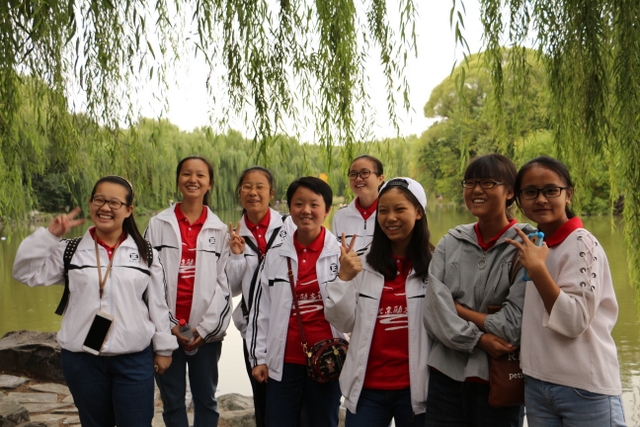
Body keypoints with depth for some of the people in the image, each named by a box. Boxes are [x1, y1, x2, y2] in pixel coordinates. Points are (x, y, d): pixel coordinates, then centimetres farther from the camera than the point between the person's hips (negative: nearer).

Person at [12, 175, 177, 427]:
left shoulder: (145, 253, 0)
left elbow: (158, 303, 4)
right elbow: (25, 273, -3)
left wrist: (163, 347, 6)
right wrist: (49, 235, -10)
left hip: (134, 359, -1)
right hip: (82, 359, 2)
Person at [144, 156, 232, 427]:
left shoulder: (219, 230, 4)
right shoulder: (158, 224, 2)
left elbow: (224, 283, 0)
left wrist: (205, 327, -9)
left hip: (206, 330, 0)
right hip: (166, 329, 0)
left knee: (206, 399, 10)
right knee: (172, 400, 9)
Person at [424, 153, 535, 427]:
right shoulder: (450, 243, 5)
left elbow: (515, 325, -14)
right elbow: (434, 312, -4)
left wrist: (458, 308, -7)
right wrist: (478, 338, -17)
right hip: (446, 375, 3)